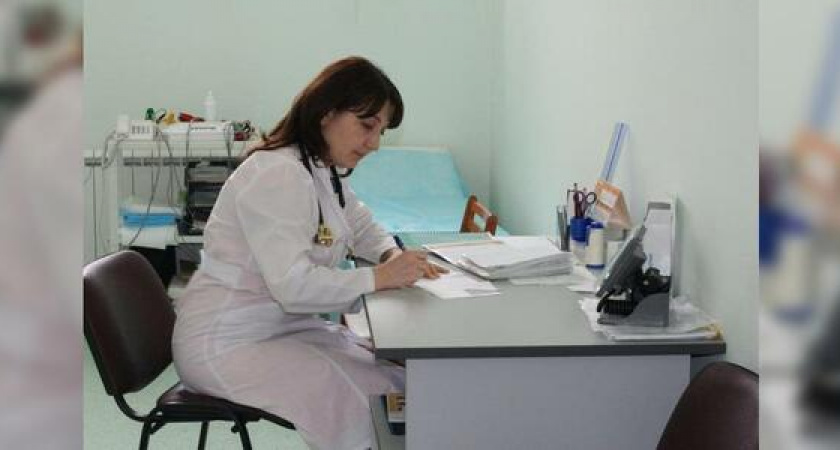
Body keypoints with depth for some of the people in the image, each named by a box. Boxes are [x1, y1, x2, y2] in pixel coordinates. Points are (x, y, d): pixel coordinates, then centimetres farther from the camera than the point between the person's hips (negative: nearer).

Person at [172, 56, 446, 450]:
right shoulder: (277, 174, -23)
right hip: (226, 342, -9)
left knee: (396, 378, 0)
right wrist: (378, 278, -25)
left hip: (285, 325, 9)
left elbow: (360, 226, 21)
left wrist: (392, 255, 0)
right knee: (355, 403, -20)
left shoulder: (325, 171, 7)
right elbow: (293, 284, -30)